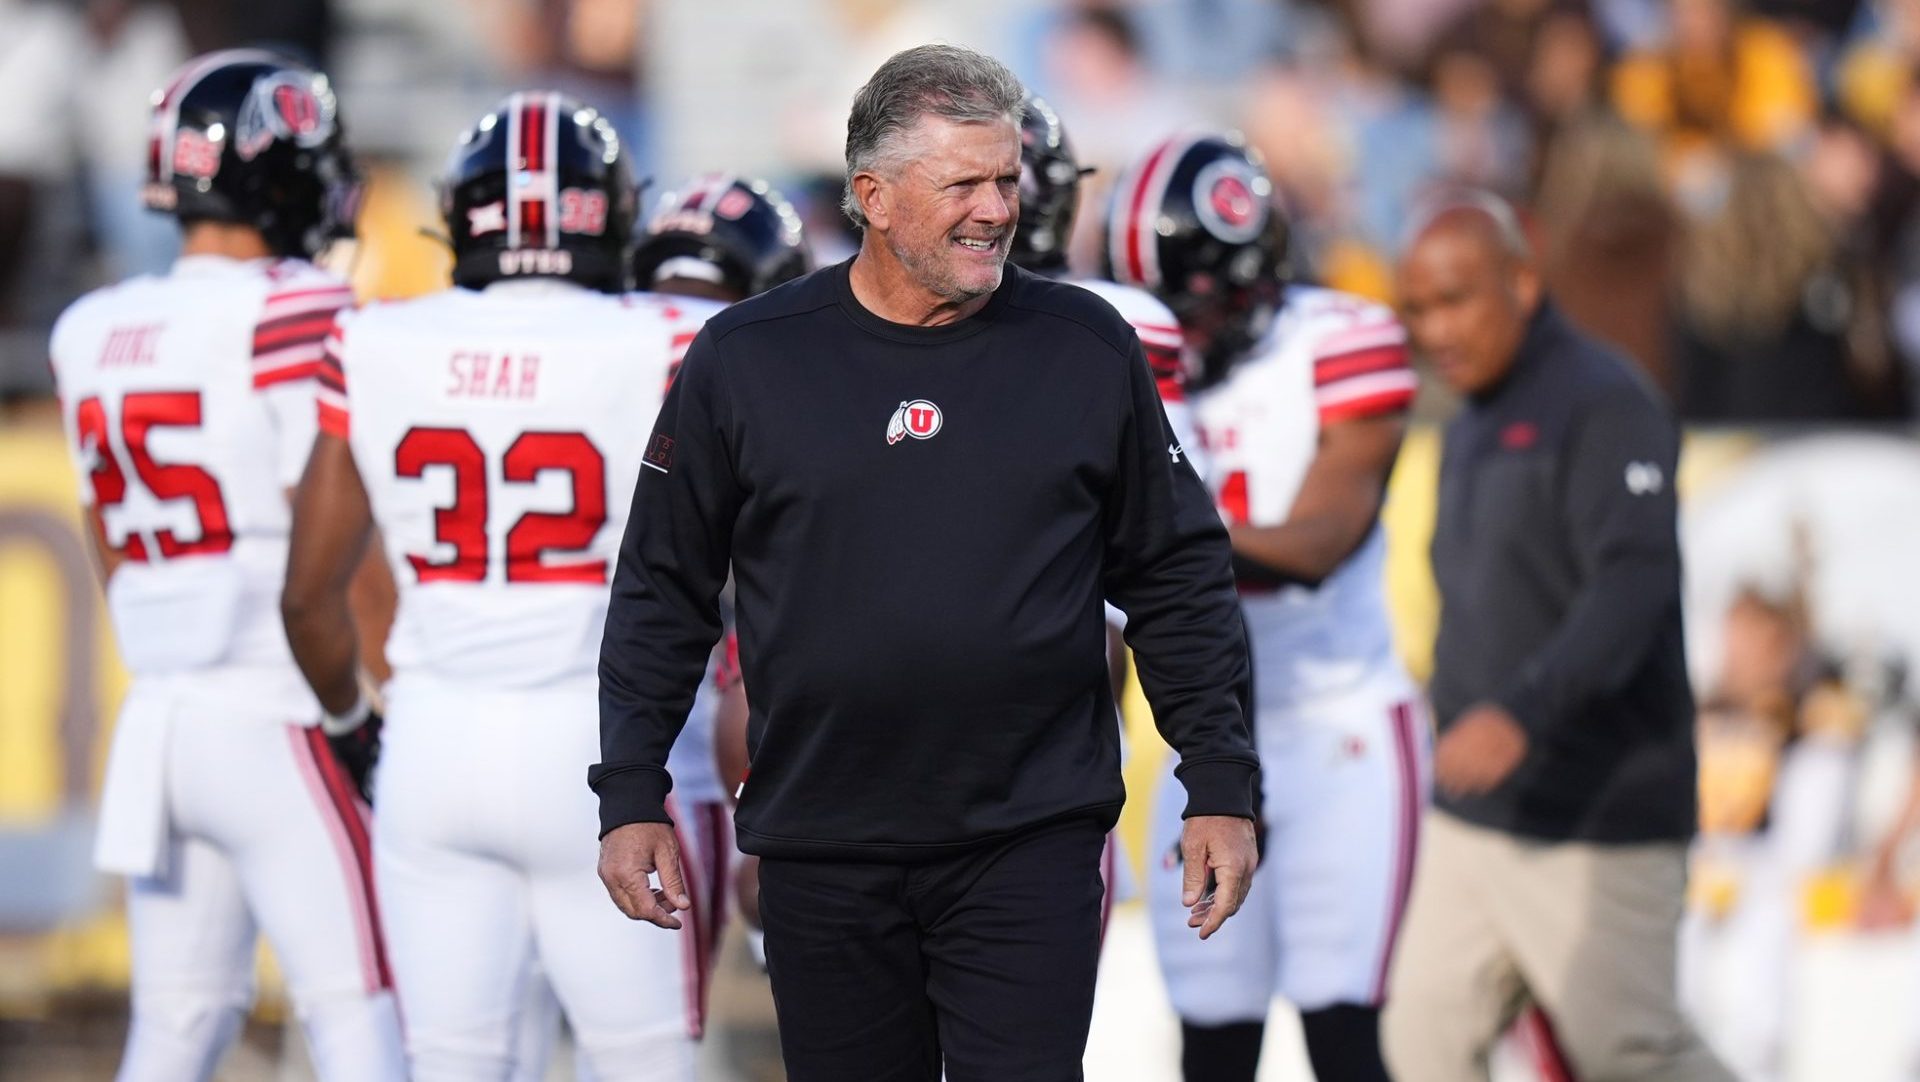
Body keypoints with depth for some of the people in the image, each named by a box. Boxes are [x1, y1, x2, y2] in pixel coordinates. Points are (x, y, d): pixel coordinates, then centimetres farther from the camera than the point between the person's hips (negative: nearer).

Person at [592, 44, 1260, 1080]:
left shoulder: (1086, 349, 3)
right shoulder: (744, 359, 1)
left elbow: (1179, 579, 8)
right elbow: (662, 593, 8)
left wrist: (1221, 784, 4)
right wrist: (631, 799, 4)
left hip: (1031, 844, -1)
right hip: (822, 850, 1)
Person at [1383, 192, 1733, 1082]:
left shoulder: (1603, 405, -14)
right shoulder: (1471, 431, 16)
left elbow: (1632, 584, -27)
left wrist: (1521, 711, -38)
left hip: (1596, 815, -9)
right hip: (1471, 822, 9)